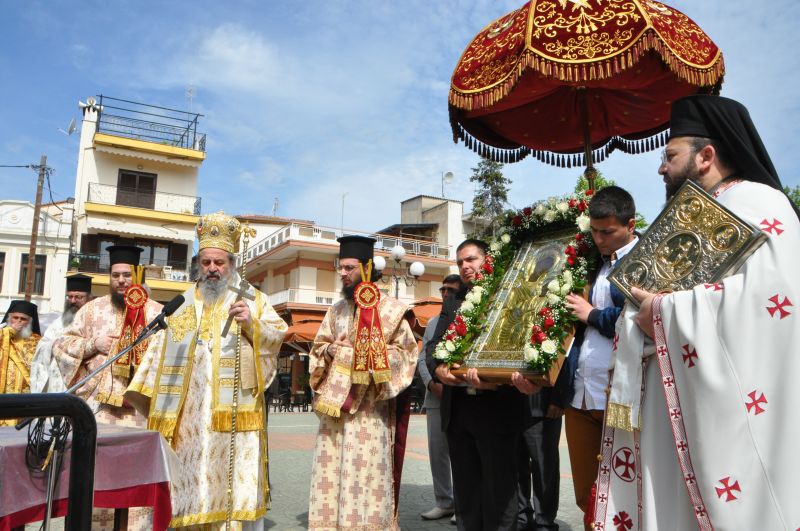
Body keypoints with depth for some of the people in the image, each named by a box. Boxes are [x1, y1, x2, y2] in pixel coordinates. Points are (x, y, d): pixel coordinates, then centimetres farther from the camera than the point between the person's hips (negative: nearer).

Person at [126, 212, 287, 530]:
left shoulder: (252, 299, 6)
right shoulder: (183, 301, 16)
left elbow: (277, 337, -2)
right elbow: (162, 348, 17)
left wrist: (252, 324, -19)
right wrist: (146, 392, 13)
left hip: (234, 408, -3)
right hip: (189, 410, 3)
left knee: (239, 479, -3)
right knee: (191, 478, 6)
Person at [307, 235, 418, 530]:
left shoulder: (390, 308, -1)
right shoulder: (336, 311, 15)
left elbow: (406, 350, -3)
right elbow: (318, 348, 17)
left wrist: (369, 352, -14)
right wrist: (332, 350, -5)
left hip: (369, 402, -5)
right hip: (335, 399, 5)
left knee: (366, 466, -4)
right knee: (331, 466, 6)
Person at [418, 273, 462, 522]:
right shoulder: (432, 322, 15)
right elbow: (422, 359, 13)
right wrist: (432, 383, -4)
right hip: (435, 397, 5)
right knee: (437, 452, 10)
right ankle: (444, 502, 22)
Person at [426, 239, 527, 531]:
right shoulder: (452, 302, 15)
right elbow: (433, 345, 9)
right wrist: (437, 368, -12)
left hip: (496, 405, -5)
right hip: (457, 407, 6)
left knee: (500, 486, 4)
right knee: (464, 486, 16)